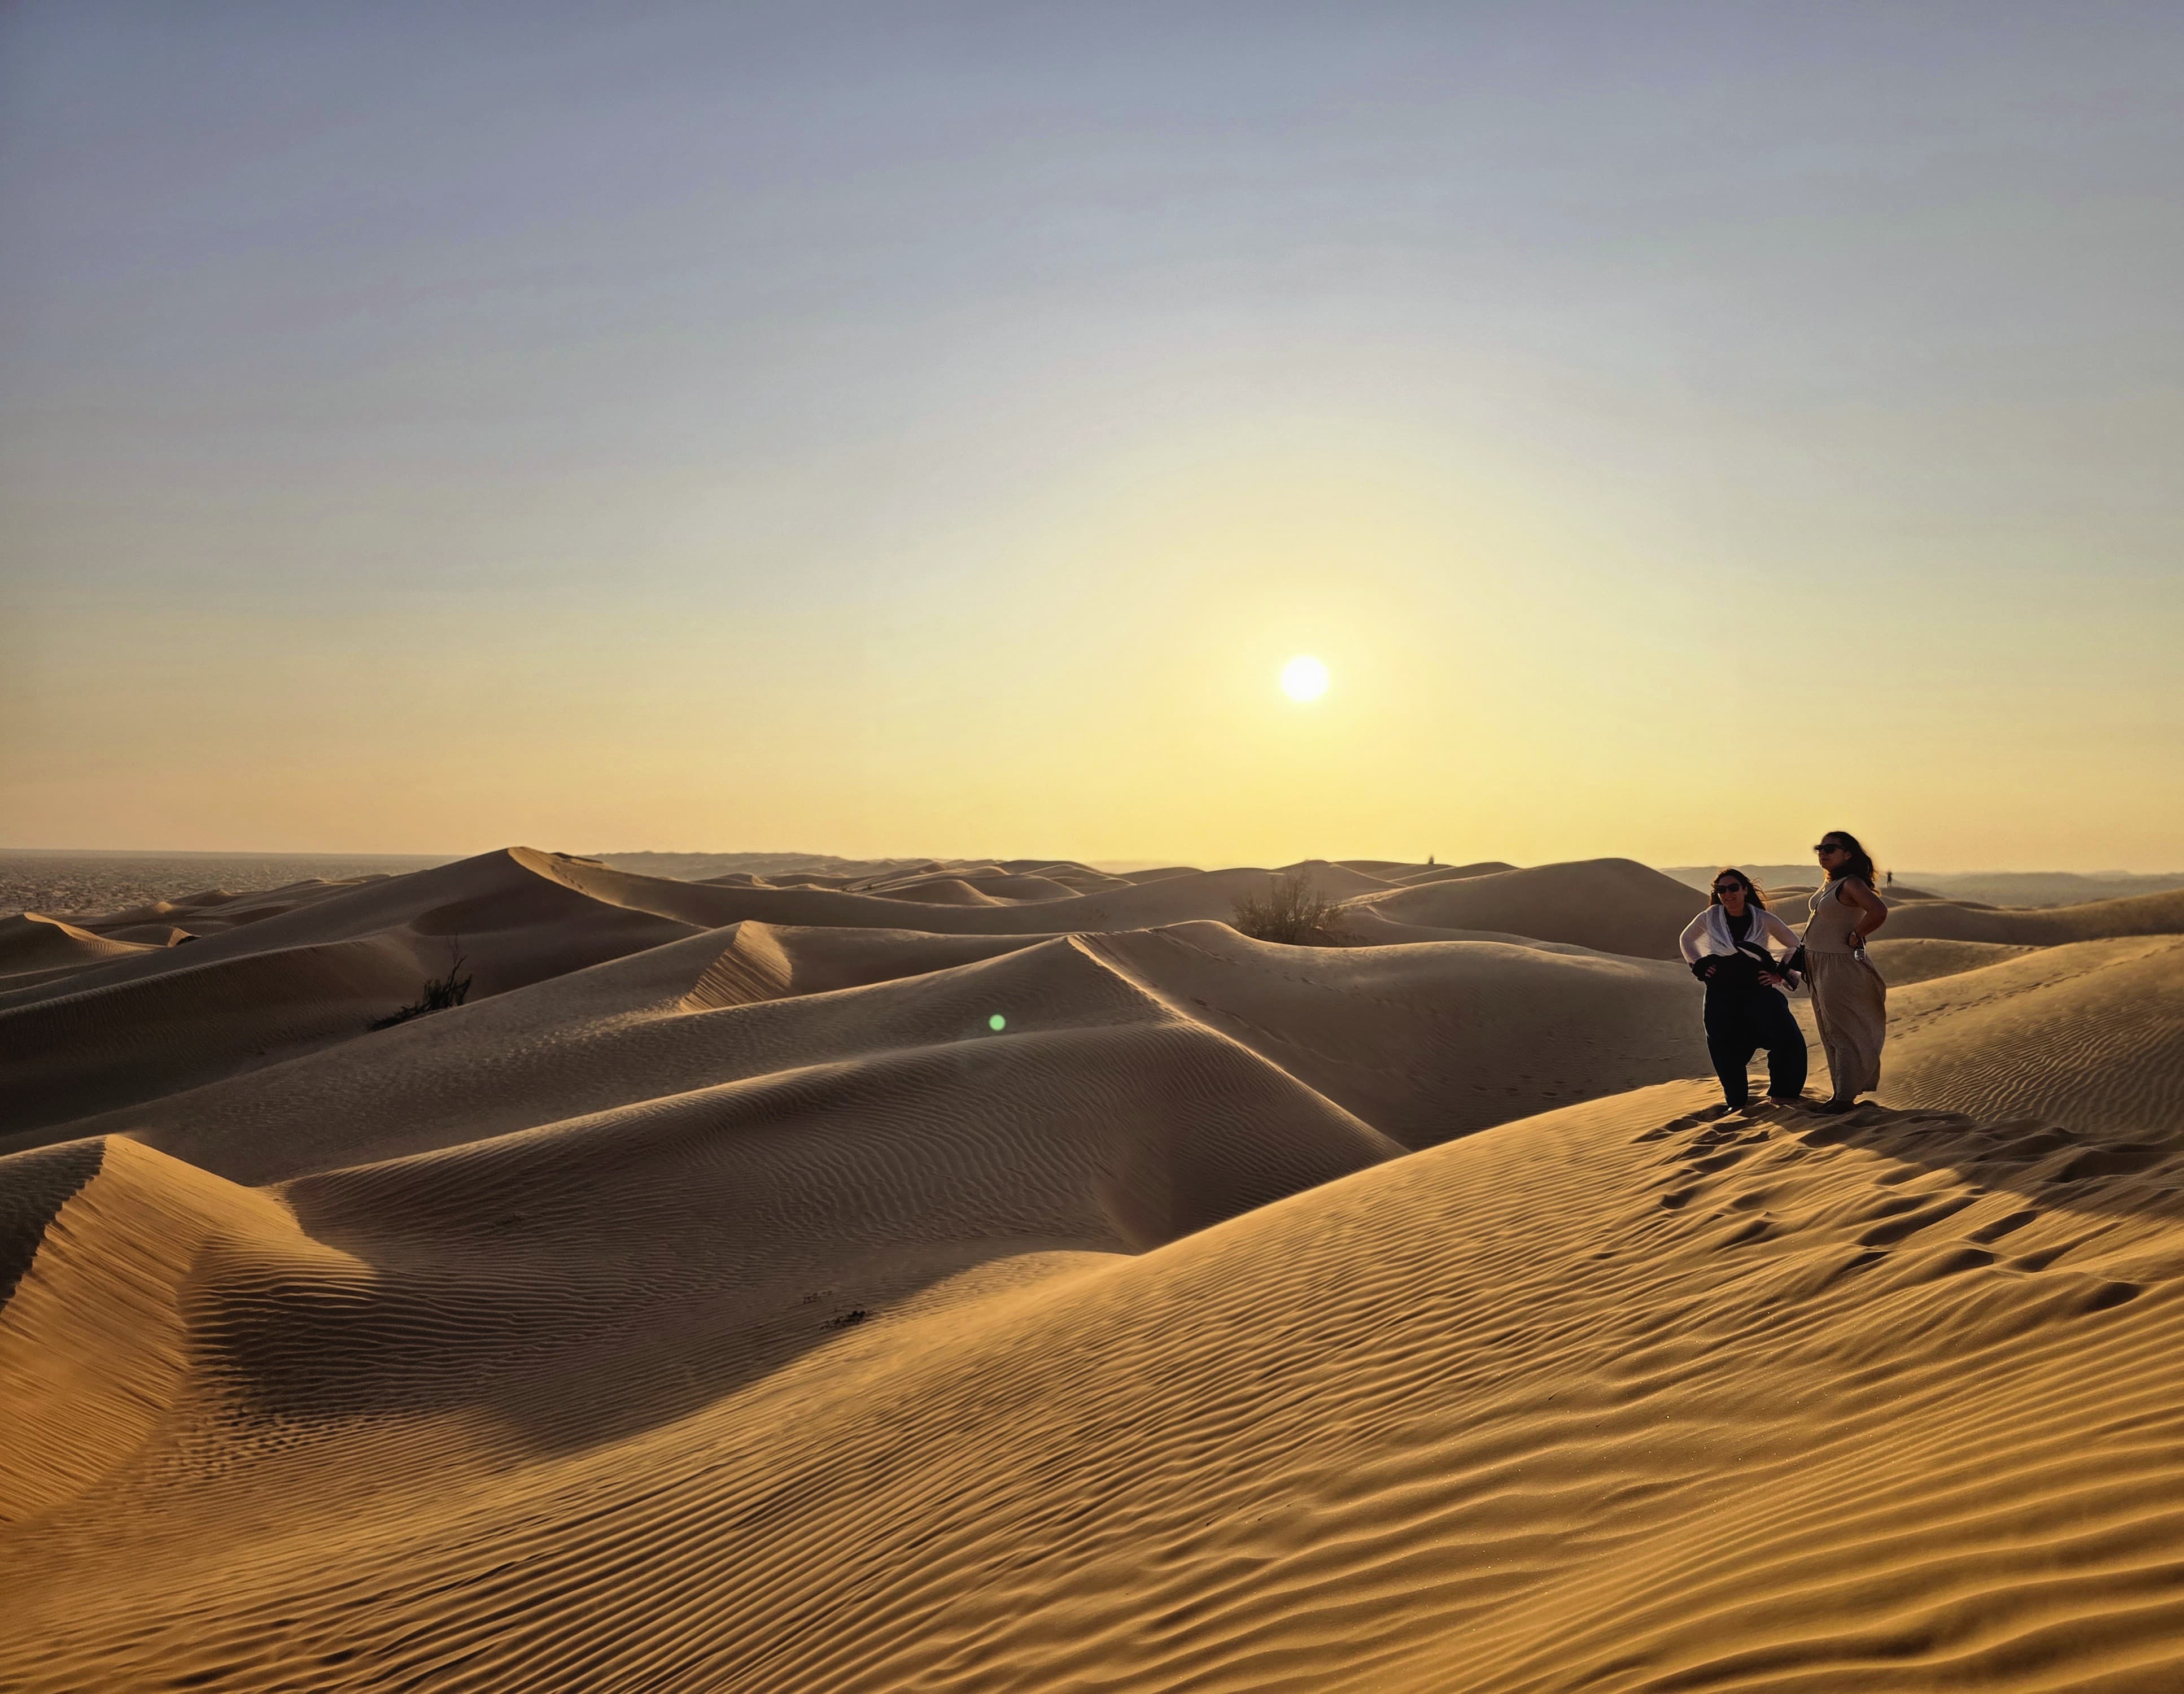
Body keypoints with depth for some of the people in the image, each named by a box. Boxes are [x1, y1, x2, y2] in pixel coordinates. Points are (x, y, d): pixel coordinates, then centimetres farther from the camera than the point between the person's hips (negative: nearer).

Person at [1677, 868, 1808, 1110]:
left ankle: (1782, 1092, 9)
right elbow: (1685, 939, 19)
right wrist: (1699, 966, 9)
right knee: (1726, 1049, 3)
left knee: (1789, 1039, -11)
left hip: (1758, 988, -1)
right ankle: (1737, 1102, 21)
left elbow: (1794, 945, 12)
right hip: (1721, 994, 1)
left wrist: (1780, 973, 3)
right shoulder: (1709, 917, 2)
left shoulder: (1763, 919, -1)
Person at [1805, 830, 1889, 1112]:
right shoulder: (1829, 883, 10)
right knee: (1831, 1033, 16)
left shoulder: (1851, 884, -17)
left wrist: (1854, 937, -22)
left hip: (1839, 968, -10)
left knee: (1843, 1033, -2)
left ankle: (1844, 1098, 4)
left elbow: (1878, 912, -35)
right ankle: (1842, 1090, 25)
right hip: (1819, 966, 10)